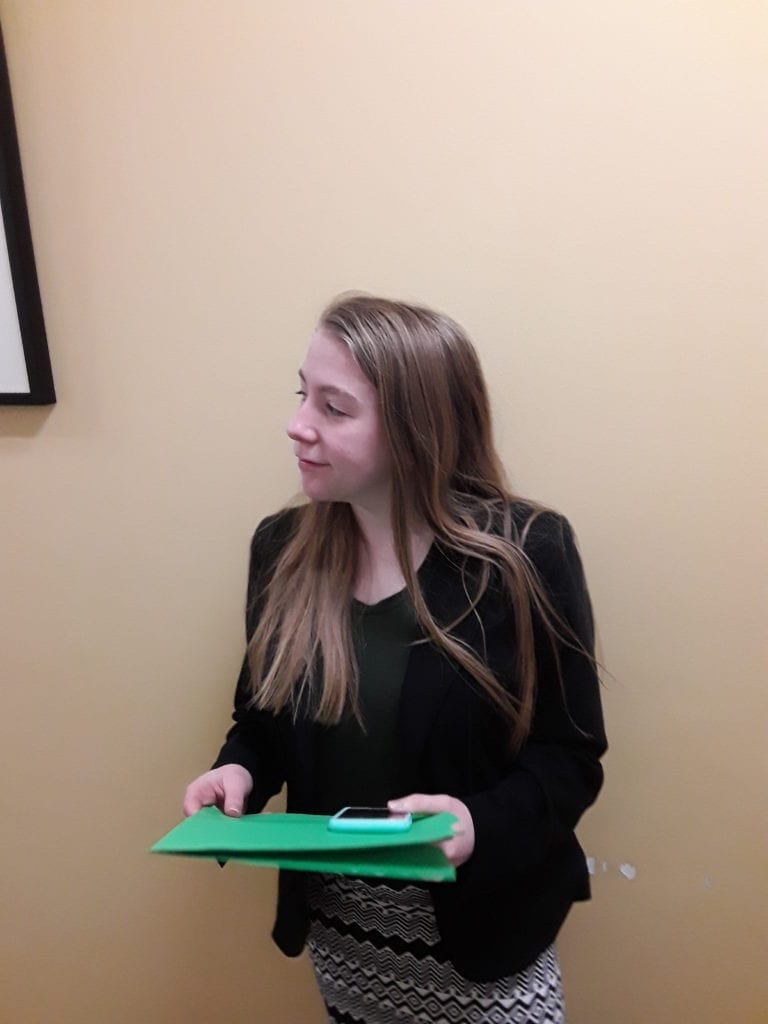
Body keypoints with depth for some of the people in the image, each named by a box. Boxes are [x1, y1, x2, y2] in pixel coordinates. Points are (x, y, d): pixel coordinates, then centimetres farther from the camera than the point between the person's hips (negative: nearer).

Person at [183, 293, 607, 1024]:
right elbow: (262, 715, 6)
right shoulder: (282, 548, -7)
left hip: (479, 926, -3)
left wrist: (482, 823, -28)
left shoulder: (523, 554, -18)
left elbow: (569, 755, -12)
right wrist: (238, 772, -13)